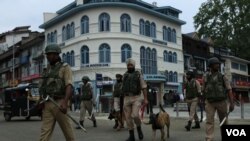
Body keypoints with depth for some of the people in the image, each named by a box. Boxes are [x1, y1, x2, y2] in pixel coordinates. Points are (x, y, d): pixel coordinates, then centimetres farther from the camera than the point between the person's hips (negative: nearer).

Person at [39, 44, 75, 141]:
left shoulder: (65, 67, -2)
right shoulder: (48, 69, 18)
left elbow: (69, 86, -14)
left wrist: (65, 102, -27)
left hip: (59, 103, -5)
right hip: (47, 104, 6)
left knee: (67, 130, 5)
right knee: (45, 131, -2)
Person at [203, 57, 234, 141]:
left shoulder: (223, 77, -2)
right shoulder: (205, 77, 2)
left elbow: (229, 90, -7)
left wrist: (232, 103, -16)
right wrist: (204, 102, 15)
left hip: (221, 102, 0)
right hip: (209, 102, 0)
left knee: (224, 121, 11)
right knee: (209, 121, -11)